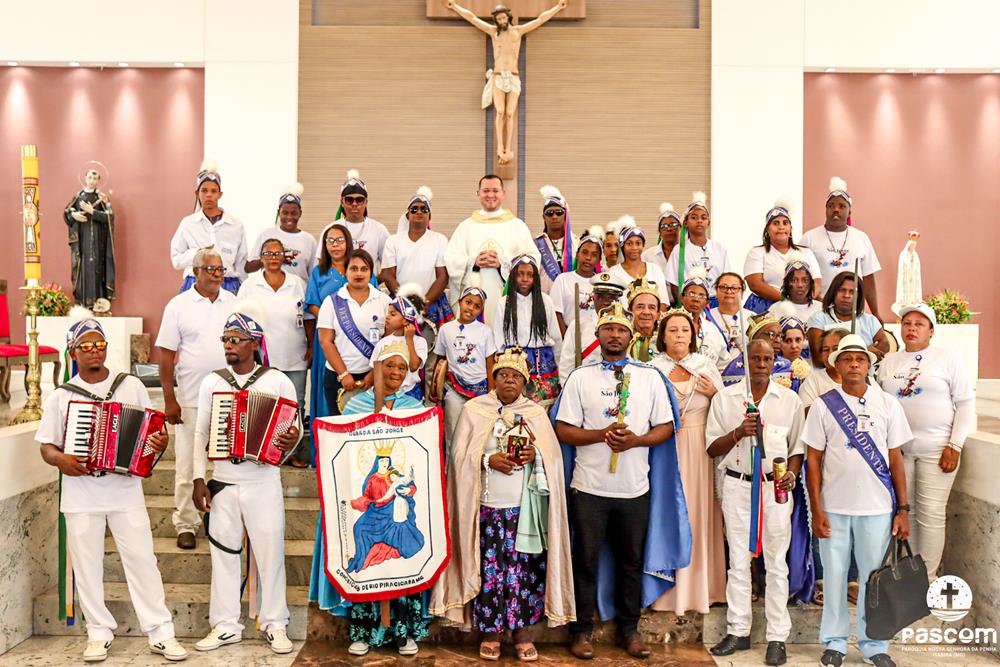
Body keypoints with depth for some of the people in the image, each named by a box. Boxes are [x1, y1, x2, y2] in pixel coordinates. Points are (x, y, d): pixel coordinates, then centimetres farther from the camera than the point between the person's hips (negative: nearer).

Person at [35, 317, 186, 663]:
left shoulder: (132, 386, 3)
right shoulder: (60, 396, 3)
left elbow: (152, 431, 9)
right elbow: (45, 445, 6)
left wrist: (159, 443, -13)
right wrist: (60, 460, -15)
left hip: (126, 492, 0)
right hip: (80, 497, 1)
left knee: (142, 560, 0)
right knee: (86, 566, 7)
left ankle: (160, 633, 7)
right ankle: (99, 632, 22)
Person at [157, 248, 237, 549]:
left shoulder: (234, 303, 6)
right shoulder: (178, 306, -2)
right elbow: (167, 355, -3)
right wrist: (169, 400, -7)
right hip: (191, 400, -2)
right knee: (187, 465, 4)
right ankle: (185, 524, 15)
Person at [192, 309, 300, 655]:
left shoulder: (278, 381, -1)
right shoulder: (212, 382, 6)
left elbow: (296, 427, 3)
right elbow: (201, 433, 8)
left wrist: (292, 439, -21)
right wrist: (199, 479, 1)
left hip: (264, 484, -2)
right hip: (222, 484, 3)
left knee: (270, 554, 3)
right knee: (224, 555, 9)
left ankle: (274, 625, 16)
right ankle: (225, 625, 22)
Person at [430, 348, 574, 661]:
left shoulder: (537, 412, 9)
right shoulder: (473, 409, 3)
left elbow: (554, 455, 6)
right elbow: (461, 455, -1)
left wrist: (536, 454, -14)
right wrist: (488, 460, -17)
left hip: (526, 505, 2)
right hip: (487, 504, -1)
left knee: (524, 567, 3)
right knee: (489, 567, 1)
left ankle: (521, 629, 16)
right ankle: (490, 630, 15)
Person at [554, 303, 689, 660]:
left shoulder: (650, 377, 5)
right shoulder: (580, 377, 1)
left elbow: (666, 427, 3)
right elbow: (563, 430, -2)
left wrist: (635, 440, -15)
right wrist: (601, 435, -17)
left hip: (635, 488, 2)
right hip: (589, 486, -1)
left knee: (632, 561, 13)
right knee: (585, 560, 7)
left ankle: (630, 628, 29)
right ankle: (581, 630, 22)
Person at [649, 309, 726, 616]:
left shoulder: (706, 367, 8)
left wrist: (713, 394, -7)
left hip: (700, 451, 2)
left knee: (699, 514, 4)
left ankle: (699, 587, 18)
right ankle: (669, 589, 11)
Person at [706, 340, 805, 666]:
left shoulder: (790, 400, 5)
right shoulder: (725, 398, 5)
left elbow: (797, 447, 9)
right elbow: (713, 448, 4)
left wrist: (792, 474, -10)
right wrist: (739, 432, -13)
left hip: (776, 487, -1)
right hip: (738, 485, 1)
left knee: (776, 564, 3)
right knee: (738, 561, 8)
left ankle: (777, 637, 10)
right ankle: (738, 631, 17)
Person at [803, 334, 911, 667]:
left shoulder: (888, 404, 3)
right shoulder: (823, 405, 0)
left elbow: (896, 459, 5)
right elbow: (813, 460, 0)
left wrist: (903, 509, 1)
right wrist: (816, 511, -4)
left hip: (877, 508, 1)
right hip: (834, 508, 0)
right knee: (834, 576, 8)